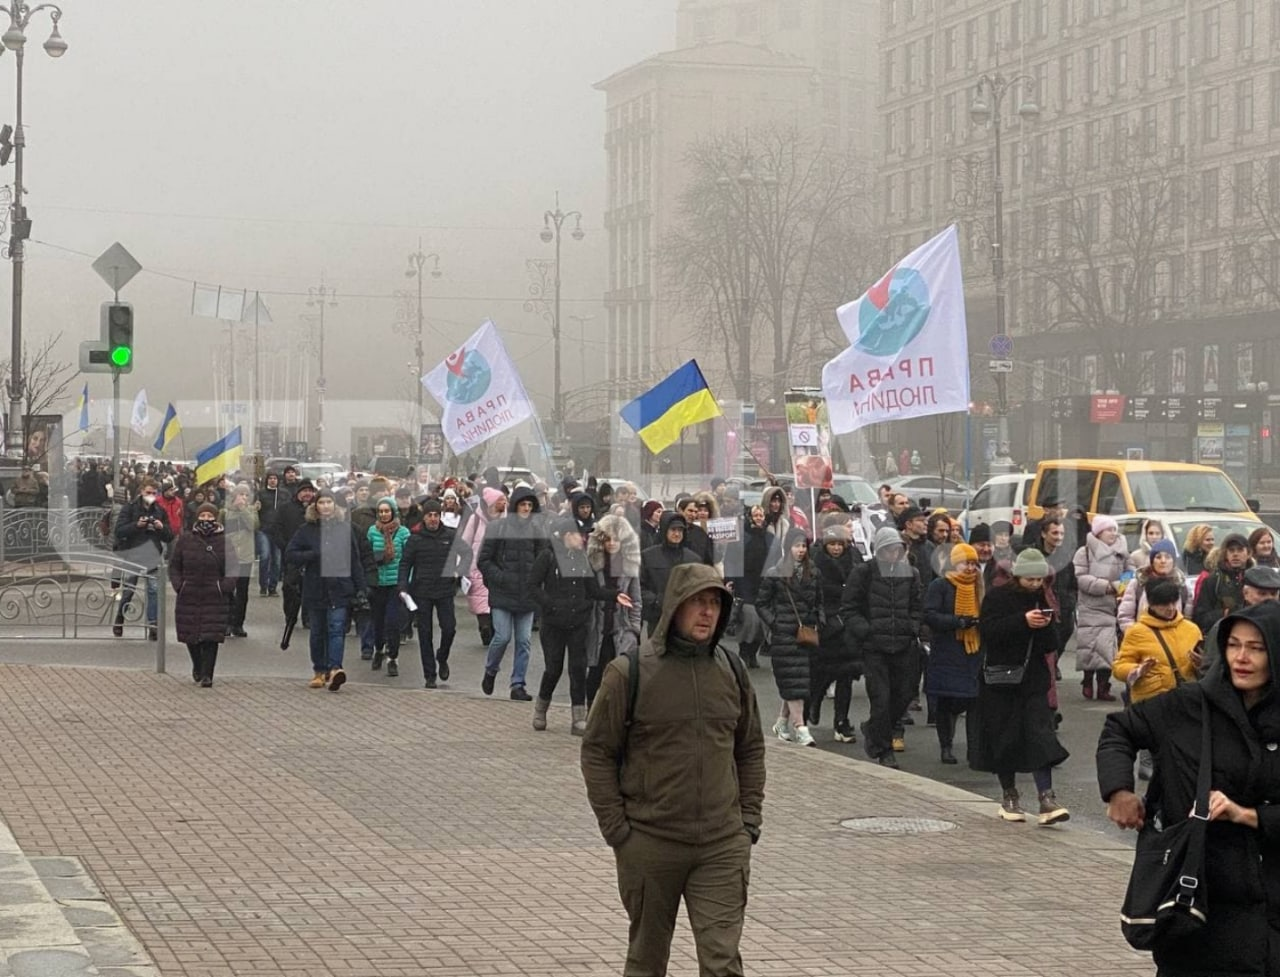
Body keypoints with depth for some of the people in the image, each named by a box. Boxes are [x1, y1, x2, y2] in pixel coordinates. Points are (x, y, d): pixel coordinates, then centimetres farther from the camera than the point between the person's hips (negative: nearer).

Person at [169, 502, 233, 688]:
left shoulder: (223, 542, 2)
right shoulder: (185, 540, 5)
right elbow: (174, 566, 10)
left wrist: (224, 586, -7)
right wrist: (178, 585, -3)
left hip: (214, 598, -2)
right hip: (188, 596, 2)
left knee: (211, 637, -7)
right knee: (190, 636, 9)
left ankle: (206, 674, -1)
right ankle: (197, 667, 33)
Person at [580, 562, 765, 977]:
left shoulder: (731, 671, 5)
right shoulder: (630, 673, -7)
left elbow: (751, 749, 16)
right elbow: (597, 751, -3)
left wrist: (749, 819, 8)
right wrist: (616, 828, -7)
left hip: (722, 845, 2)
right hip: (650, 845, -2)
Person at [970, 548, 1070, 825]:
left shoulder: (1042, 600, 8)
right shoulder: (998, 597, -4)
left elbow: (1051, 646, 8)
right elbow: (988, 631, -19)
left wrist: (1046, 627, -14)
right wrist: (1023, 621, -26)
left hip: (1034, 679, 3)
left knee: (1040, 735, -10)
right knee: (1005, 738, 4)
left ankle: (1047, 799, -16)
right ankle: (1009, 797, 19)